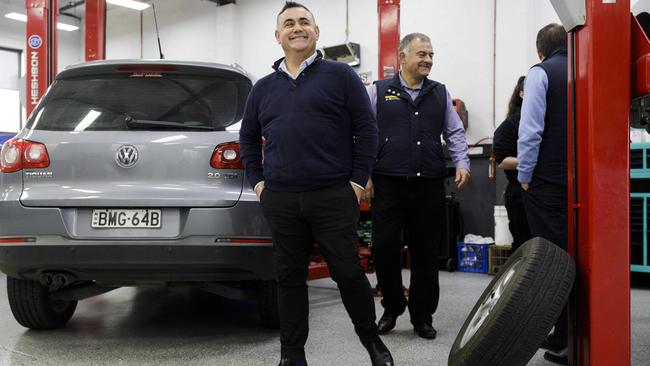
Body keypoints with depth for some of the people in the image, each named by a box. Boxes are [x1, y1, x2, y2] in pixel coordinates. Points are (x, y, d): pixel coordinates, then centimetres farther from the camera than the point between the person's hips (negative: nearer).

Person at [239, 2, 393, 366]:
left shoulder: (340, 75, 2)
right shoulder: (263, 88, 15)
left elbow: (366, 128, -1)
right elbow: (248, 138, 23)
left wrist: (358, 181, -6)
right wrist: (258, 181, 12)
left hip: (334, 197, -3)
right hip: (280, 201, 4)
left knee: (349, 273, 0)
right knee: (290, 278, 9)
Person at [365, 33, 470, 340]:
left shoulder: (440, 94, 15)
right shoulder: (379, 91, 6)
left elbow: (455, 133, 15)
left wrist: (462, 164, -1)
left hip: (429, 187, 2)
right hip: (387, 186, -2)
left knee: (426, 253, 6)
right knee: (384, 248, -1)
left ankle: (422, 316, 21)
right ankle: (392, 307, 22)